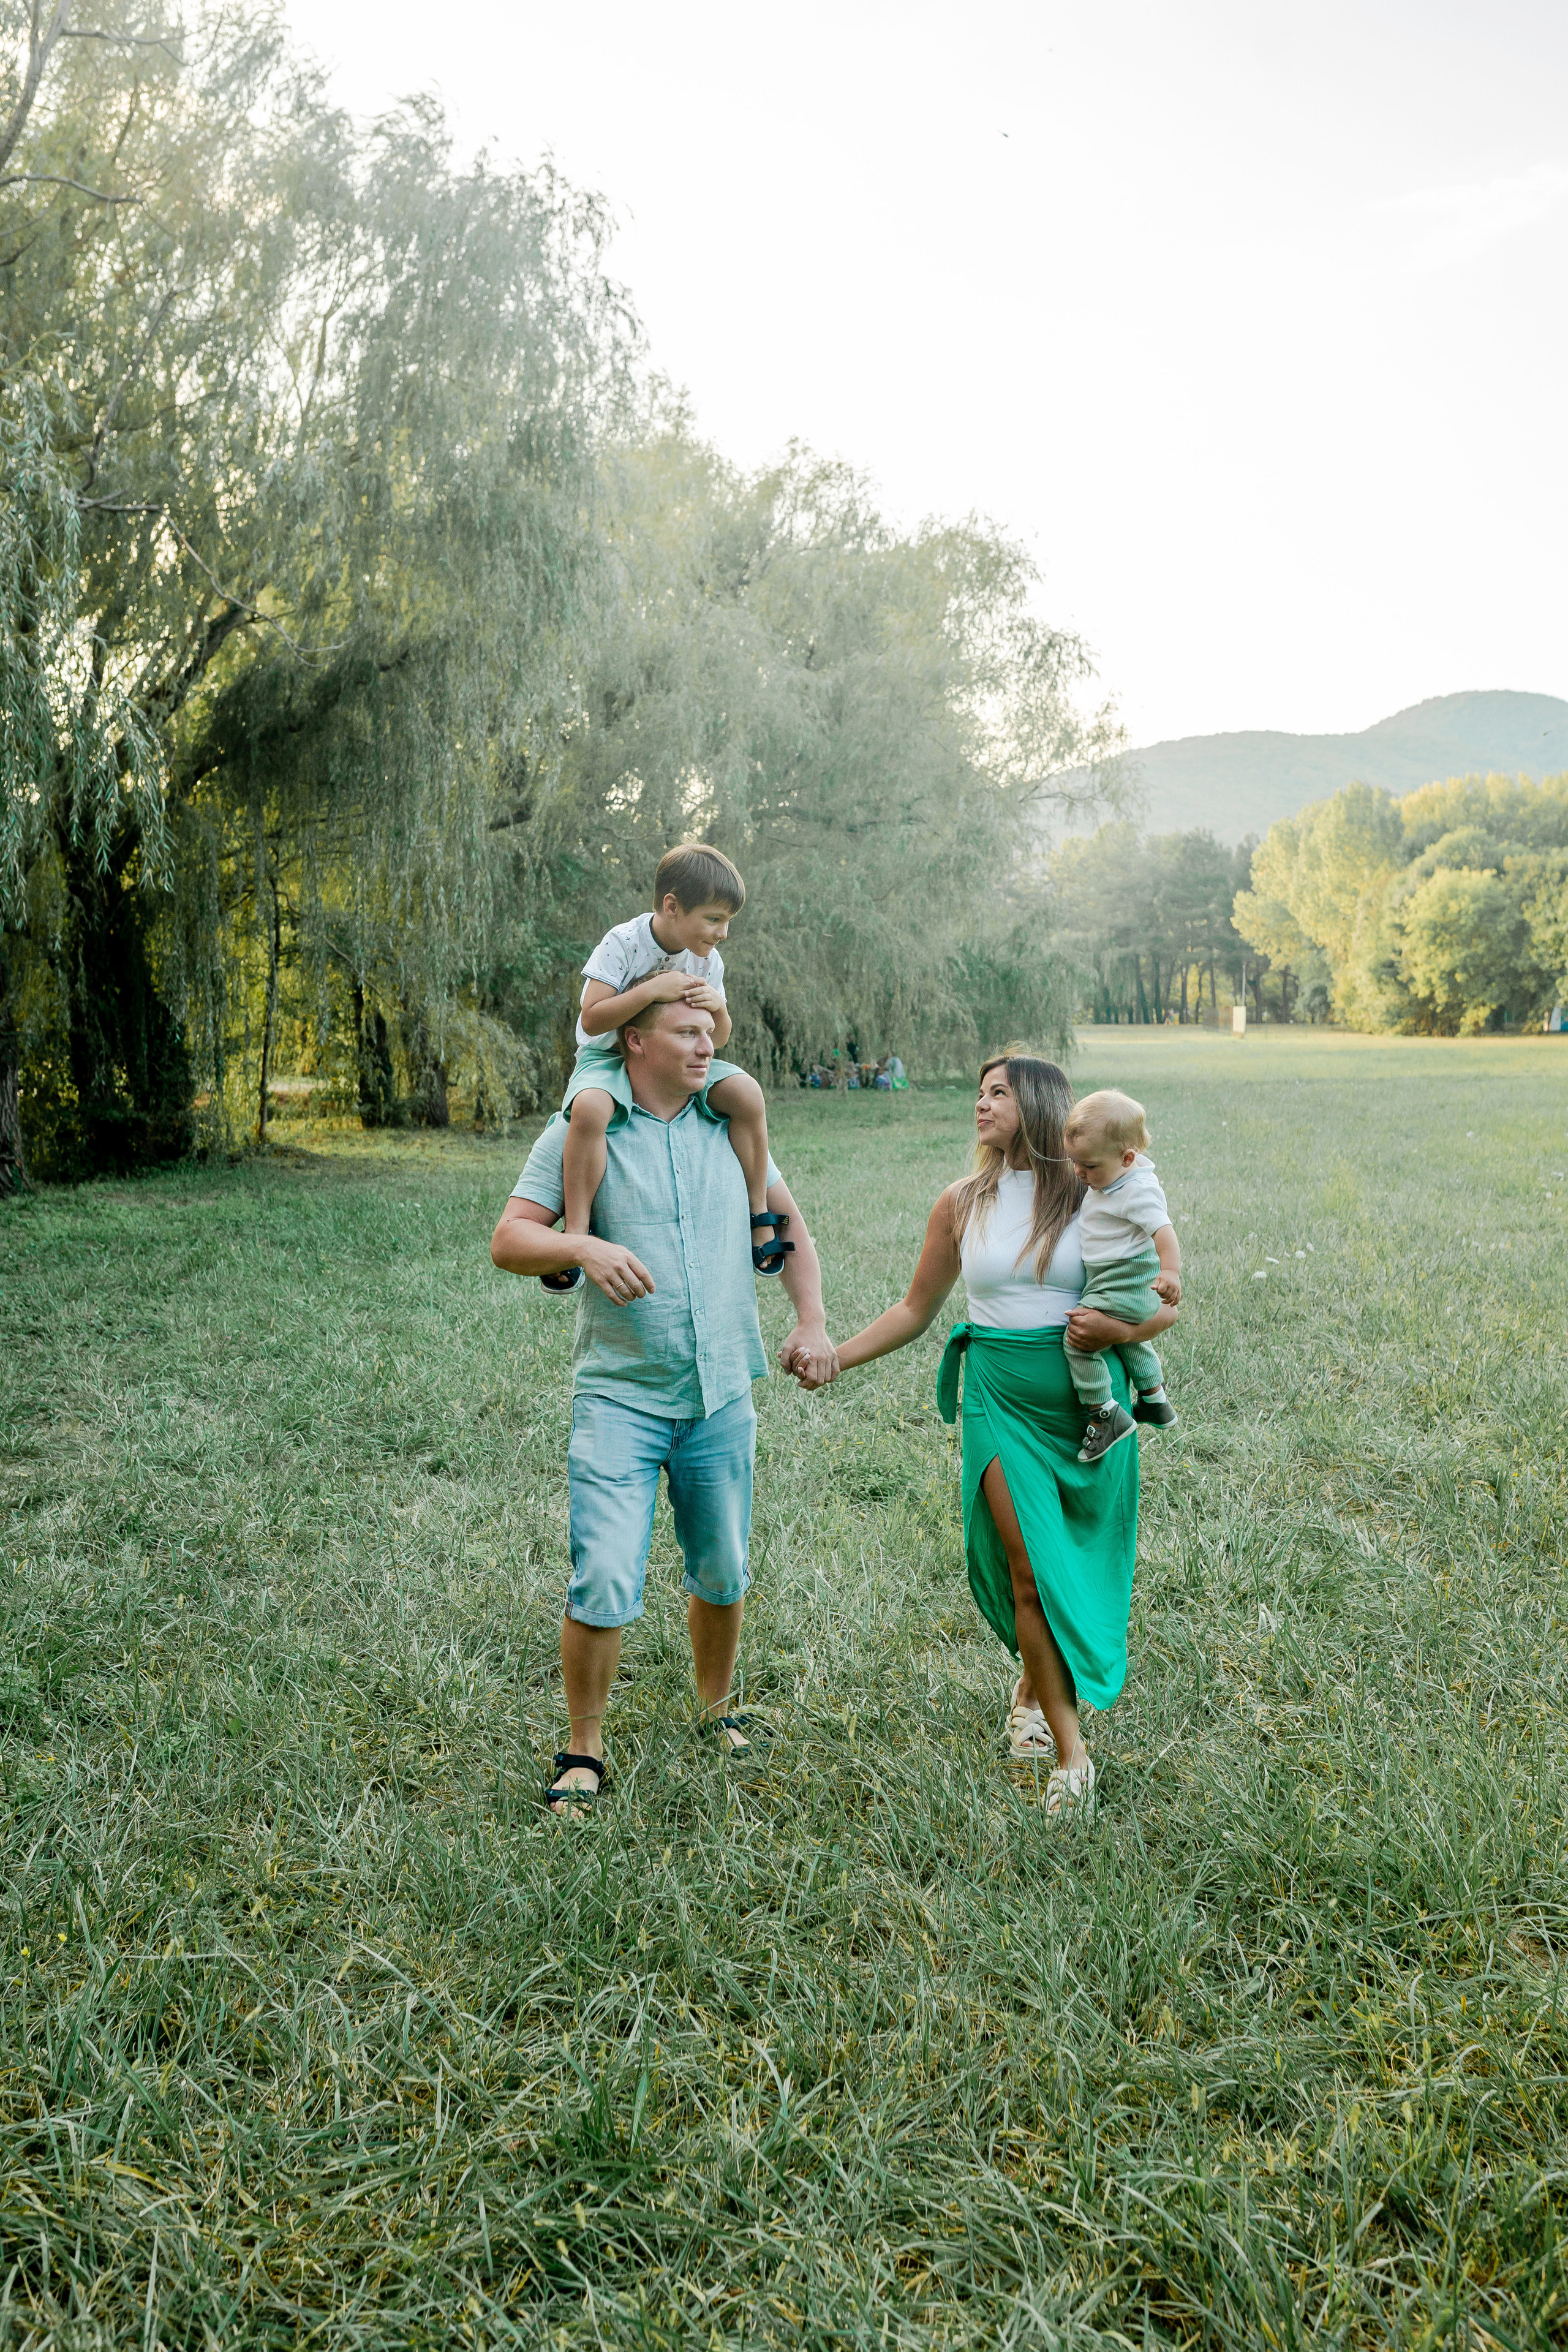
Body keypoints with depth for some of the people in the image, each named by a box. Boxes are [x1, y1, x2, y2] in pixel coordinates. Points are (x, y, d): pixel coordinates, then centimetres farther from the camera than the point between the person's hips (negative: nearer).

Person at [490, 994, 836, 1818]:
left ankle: (715, 1712, 38)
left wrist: (812, 1323, 4)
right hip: (619, 1395, -4)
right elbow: (508, 1240, -10)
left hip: (722, 1395, 4)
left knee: (723, 1575, 14)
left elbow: (788, 1221, 17)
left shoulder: (729, 1125, 7)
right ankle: (583, 1749, 8)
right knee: (604, 1583, -11)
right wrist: (585, 1247, -29)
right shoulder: (580, 1133, -4)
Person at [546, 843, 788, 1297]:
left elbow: (716, 1040, 5)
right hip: (609, 1057, -4)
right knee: (591, 1108, -39)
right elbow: (592, 1020, -25)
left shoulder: (707, 961, -1)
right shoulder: (623, 944, -17)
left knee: (747, 1093, -20)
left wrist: (718, 1008, -18)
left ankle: (759, 1216, -6)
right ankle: (575, 1237, -31)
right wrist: (652, 990, -32)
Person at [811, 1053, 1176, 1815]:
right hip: (1002, 1399, 1)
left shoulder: (1092, 1196, -2)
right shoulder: (961, 1205, 6)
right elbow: (915, 1309, 14)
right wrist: (832, 1357, 7)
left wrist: (1121, 1329, -18)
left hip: (1089, 1400, 0)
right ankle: (1070, 1755, -1)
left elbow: (1167, 1299, 2)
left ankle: (1033, 1687, 37)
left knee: (1078, 1567, 9)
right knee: (1032, 1570, -9)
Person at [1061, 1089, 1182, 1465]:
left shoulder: (1138, 1191, -24)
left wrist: (1170, 1271, -50)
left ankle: (1105, 1416, -11)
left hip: (1125, 1286, -11)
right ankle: (1154, 1400, 48)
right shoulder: (1114, 1176, 5)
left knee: (1079, 1337, -16)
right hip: (1124, 1287, 11)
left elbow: (1162, 1229, -37)